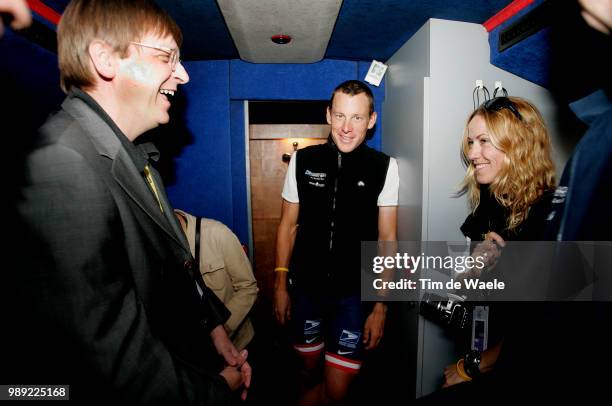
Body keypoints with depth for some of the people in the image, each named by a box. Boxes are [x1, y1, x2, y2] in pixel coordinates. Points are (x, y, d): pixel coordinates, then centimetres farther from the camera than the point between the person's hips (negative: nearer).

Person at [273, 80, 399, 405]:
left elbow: (387, 238, -5)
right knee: (309, 367, 19)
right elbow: (288, 225, 3)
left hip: (355, 293, -1)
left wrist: (380, 306, -6)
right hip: (305, 288, 2)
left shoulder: (384, 168, -8)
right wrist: (280, 285, 3)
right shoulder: (303, 160, -2)